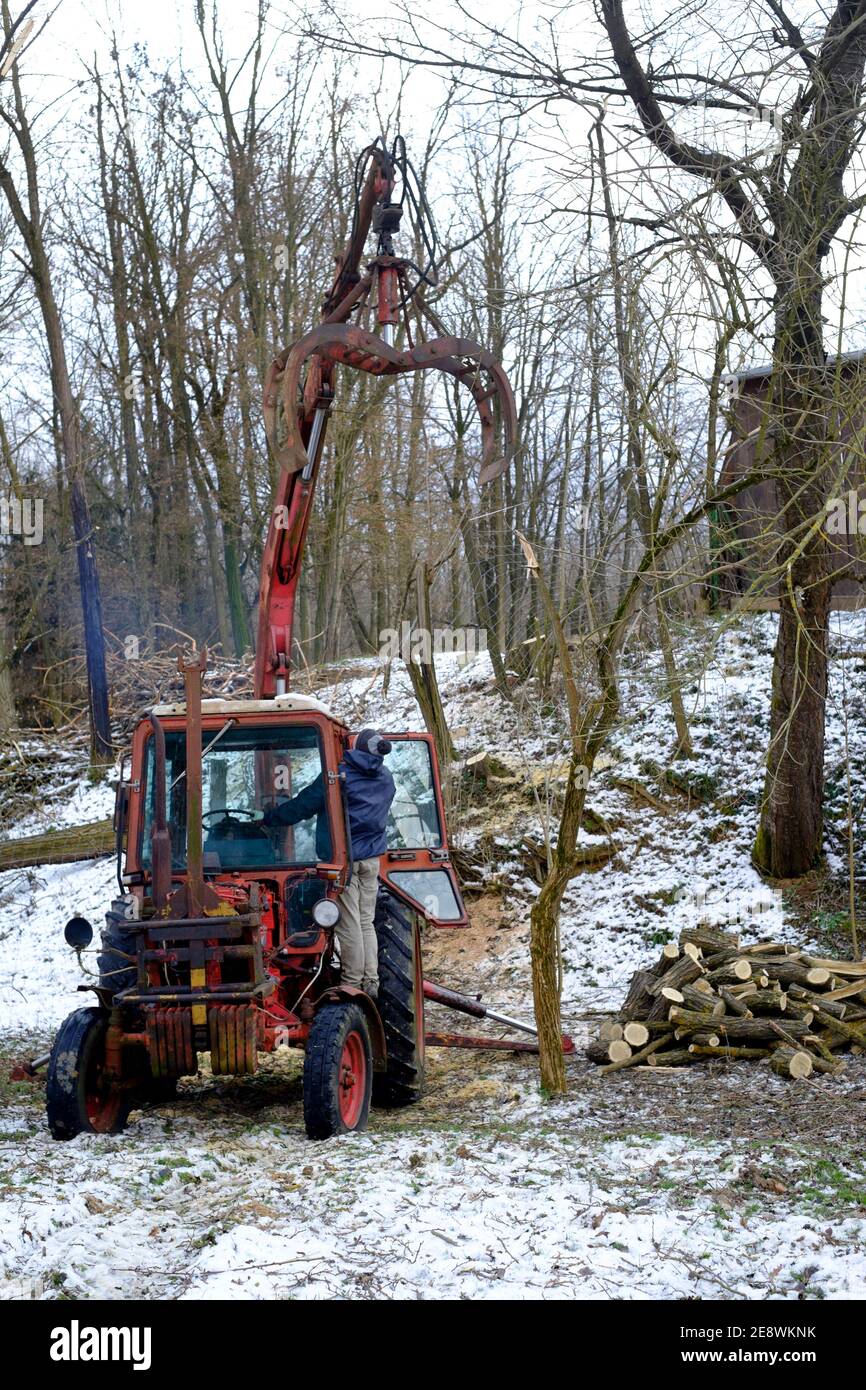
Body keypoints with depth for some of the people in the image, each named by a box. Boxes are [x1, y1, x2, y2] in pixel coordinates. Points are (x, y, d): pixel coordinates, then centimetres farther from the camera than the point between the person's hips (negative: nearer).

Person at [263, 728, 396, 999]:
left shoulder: (339, 774, -12)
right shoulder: (386, 779, 6)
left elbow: (303, 805, -7)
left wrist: (269, 817, 5)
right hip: (372, 858, 6)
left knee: (349, 924, -1)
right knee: (367, 922, 12)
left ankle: (353, 984, 3)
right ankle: (371, 984, 13)